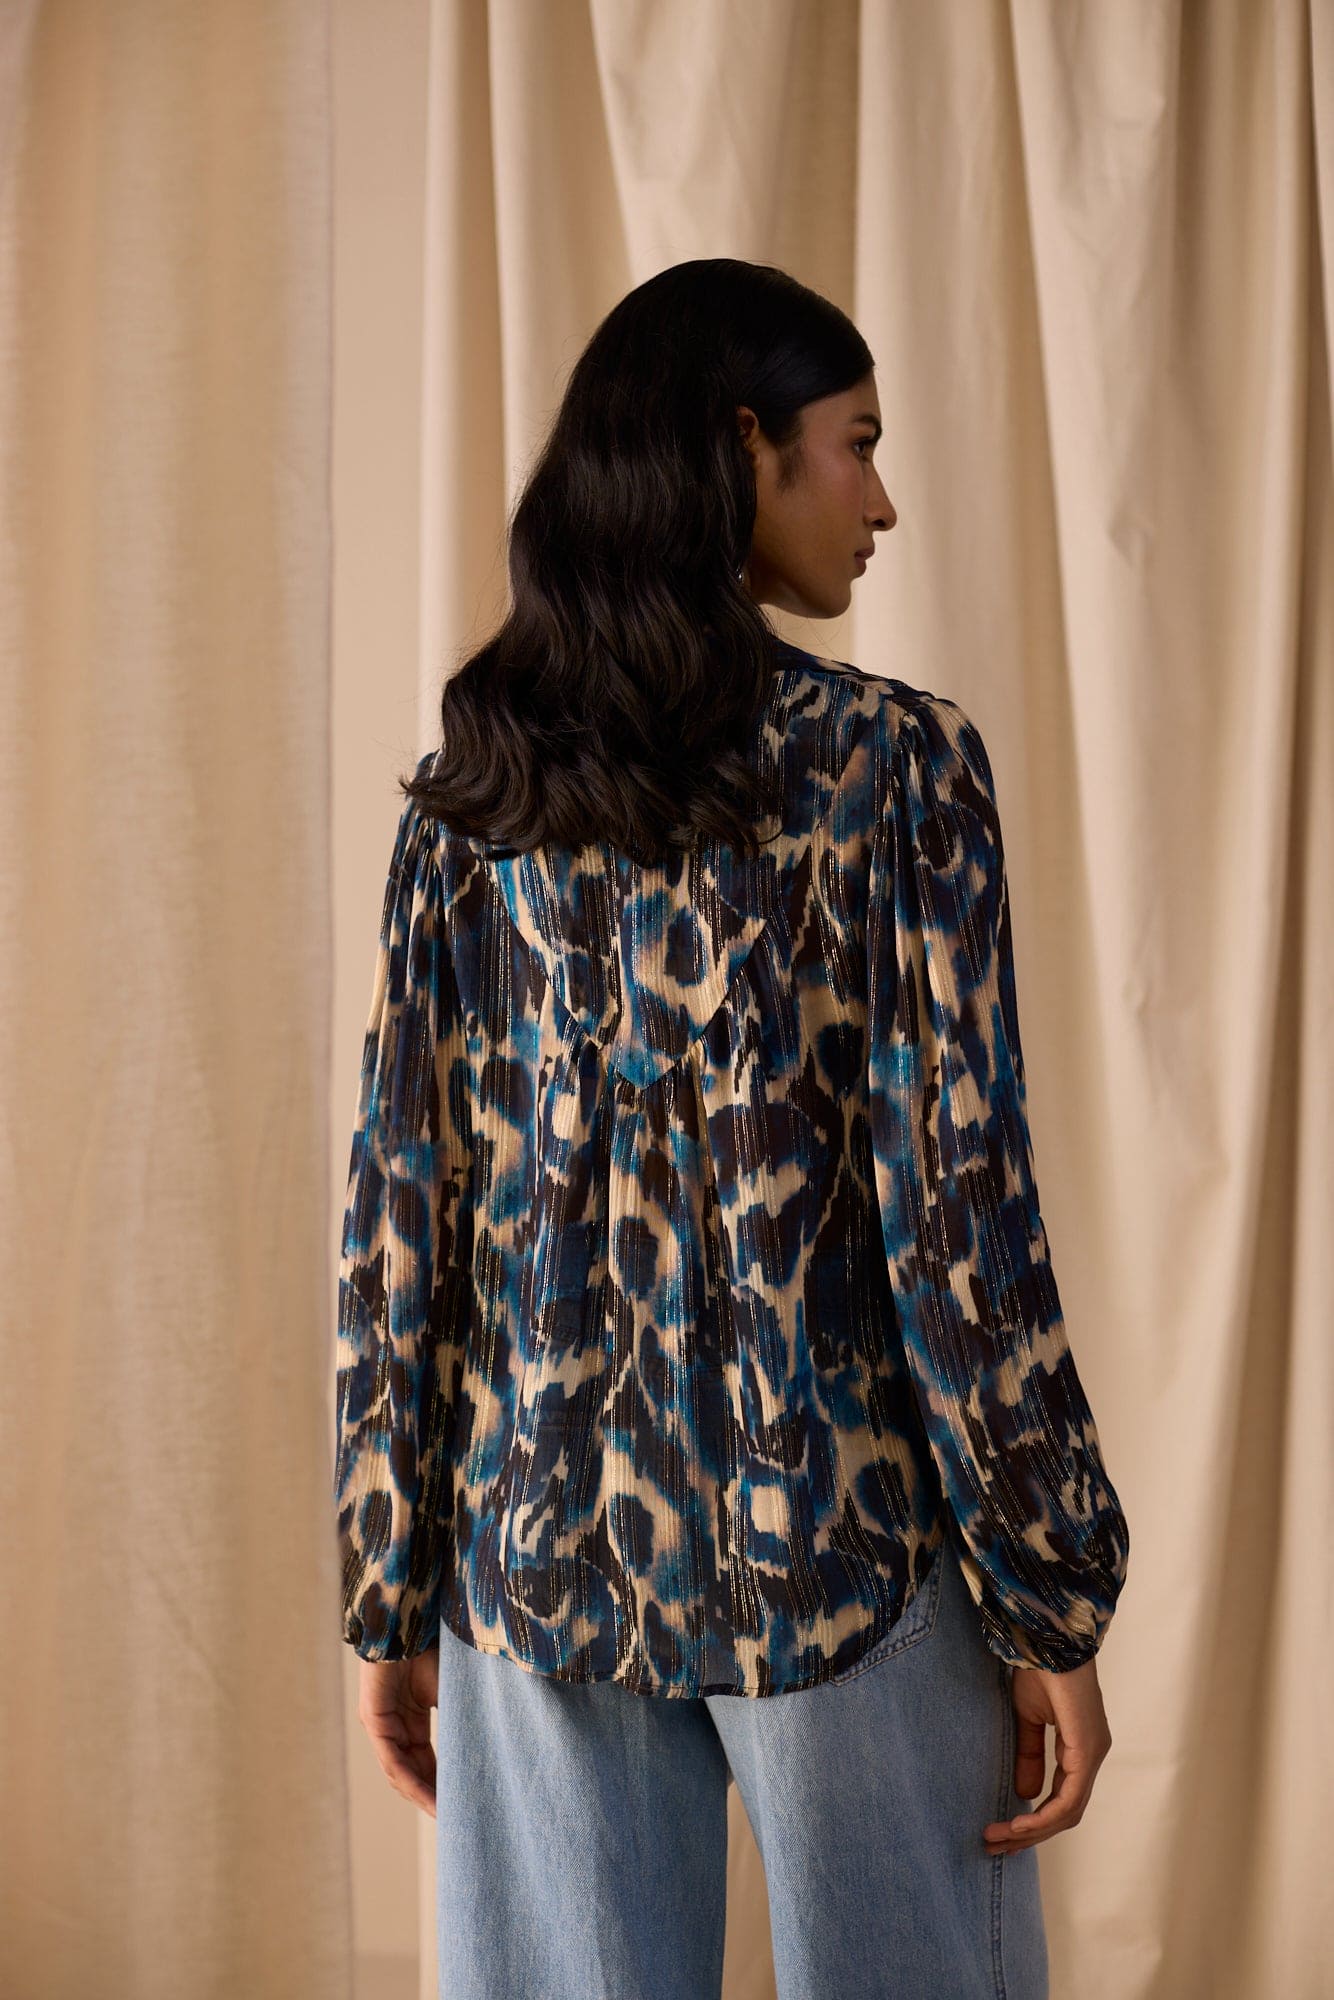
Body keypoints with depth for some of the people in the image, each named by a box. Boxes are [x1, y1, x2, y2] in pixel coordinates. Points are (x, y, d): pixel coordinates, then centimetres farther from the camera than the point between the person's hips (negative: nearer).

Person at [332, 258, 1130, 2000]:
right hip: (836, 1535, -3)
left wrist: (393, 1595, 9)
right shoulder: (896, 765, -10)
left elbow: (401, 1214, 1)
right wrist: (1052, 1604, -5)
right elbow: (958, 1213, -12)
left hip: (543, 1542, 4)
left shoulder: (469, 791, 1)